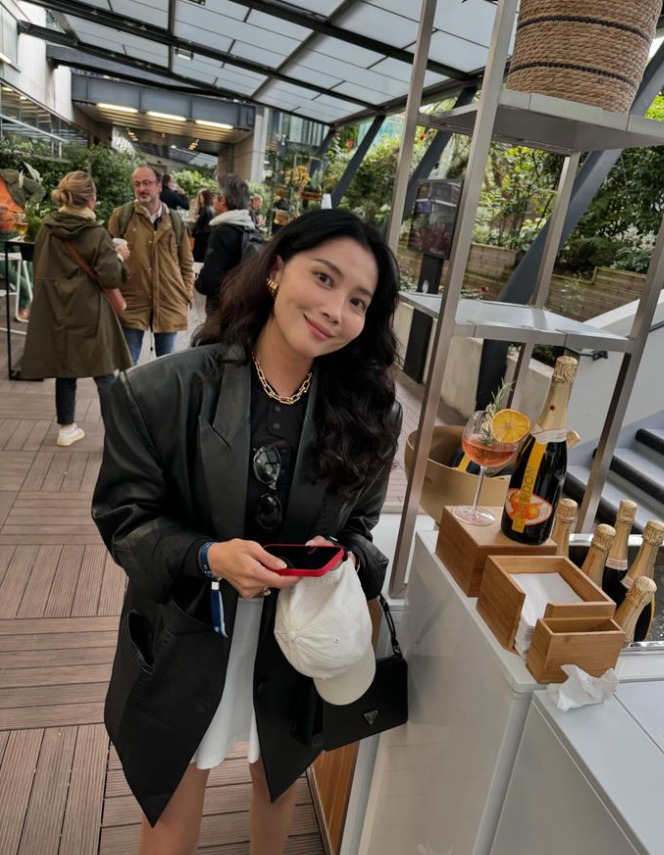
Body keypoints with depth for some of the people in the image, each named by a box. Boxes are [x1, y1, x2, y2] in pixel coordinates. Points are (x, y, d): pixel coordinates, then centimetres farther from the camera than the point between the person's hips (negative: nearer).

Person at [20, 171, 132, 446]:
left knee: (64, 371, 15)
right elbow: (111, 279, -15)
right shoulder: (97, 234, -13)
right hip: (88, 313, -5)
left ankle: (67, 428, 26)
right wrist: (118, 256, 2)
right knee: (104, 374, 2)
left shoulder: (46, 228, 3)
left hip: (55, 311, 5)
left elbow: (40, 269, 15)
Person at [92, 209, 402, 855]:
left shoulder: (369, 414, -12)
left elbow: (361, 530, 0)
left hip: (298, 645, 3)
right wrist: (208, 556, -27)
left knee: (278, 781, 31)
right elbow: (124, 516, -11)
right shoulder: (162, 391, -20)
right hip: (184, 642, -2)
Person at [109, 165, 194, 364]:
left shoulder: (175, 220, 7)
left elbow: (186, 262, 12)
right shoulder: (121, 215, -1)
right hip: (132, 301, -2)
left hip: (169, 301, 2)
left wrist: (186, 295, 6)